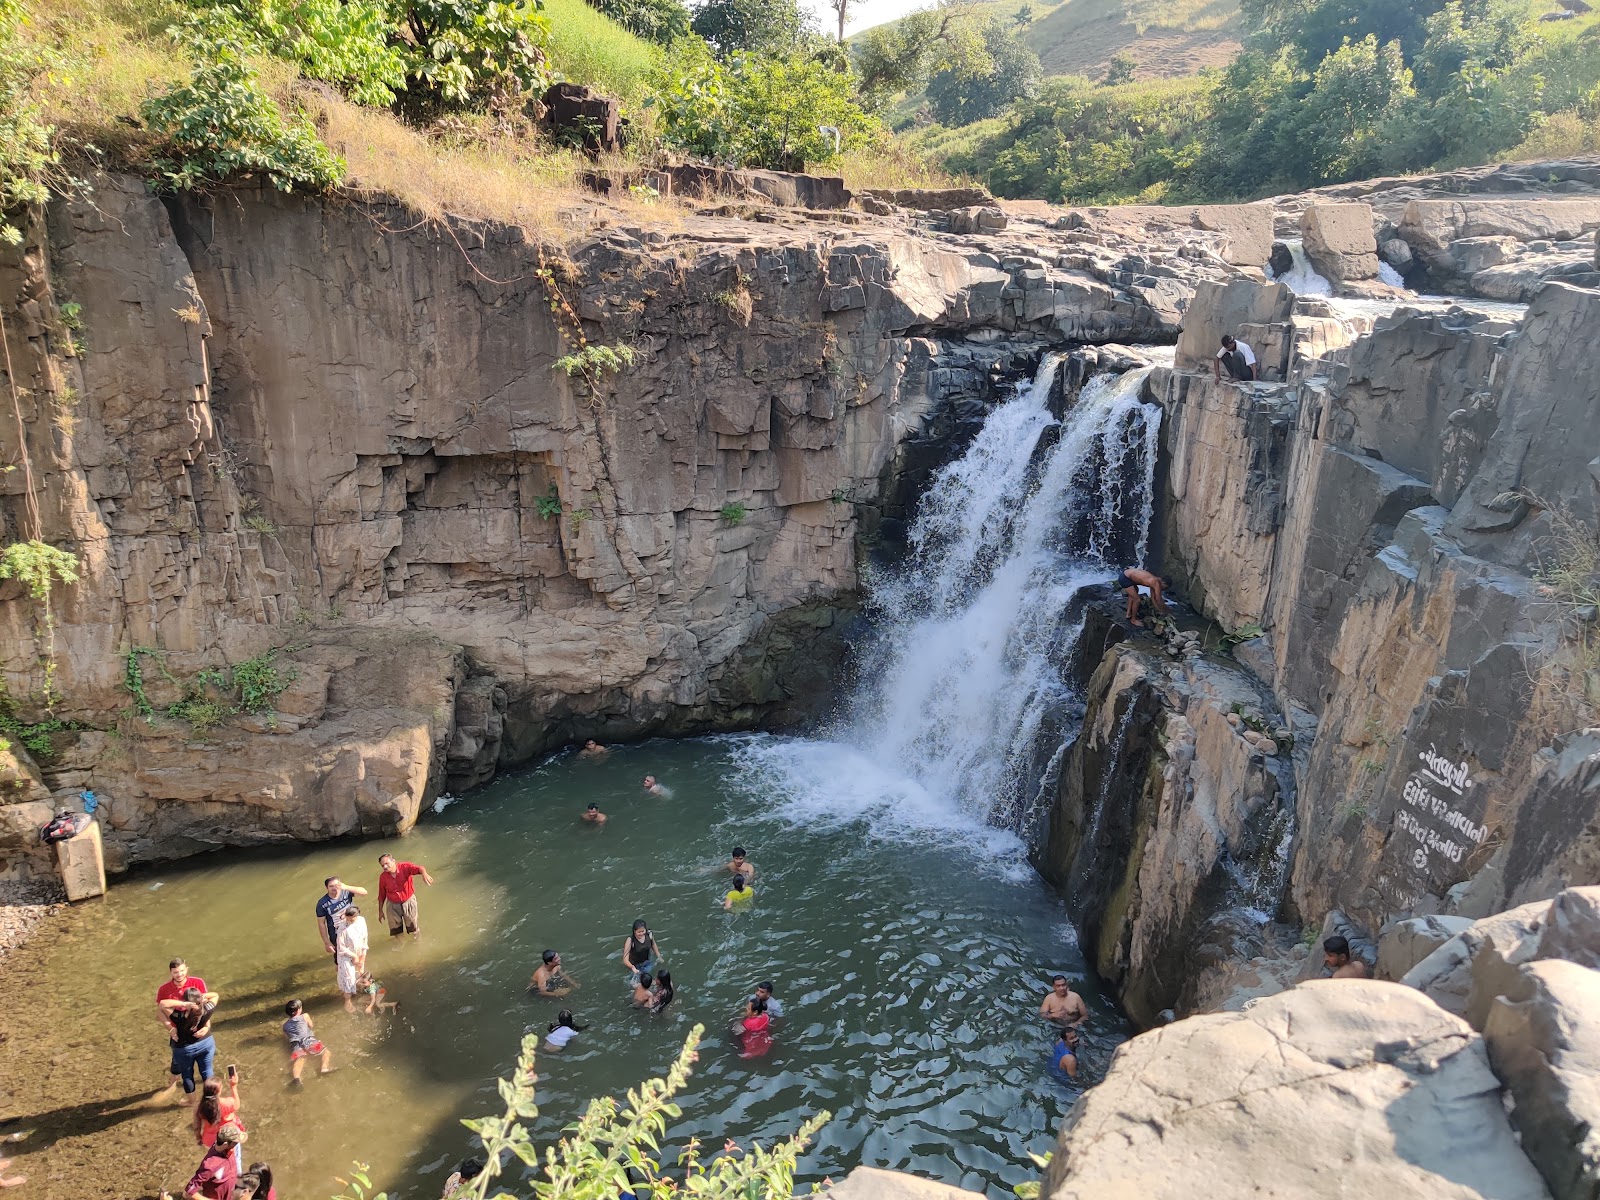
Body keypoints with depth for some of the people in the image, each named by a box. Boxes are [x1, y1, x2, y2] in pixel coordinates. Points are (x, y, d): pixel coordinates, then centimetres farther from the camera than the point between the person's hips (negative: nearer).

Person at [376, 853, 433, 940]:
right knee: (396, 930, 17)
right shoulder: (383, 877, -14)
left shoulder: (405, 867, -22)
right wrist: (380, 911, 5)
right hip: (393, 905, 1)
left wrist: (424, 874, -62)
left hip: (408, 901, -1)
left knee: (412, 927, 17)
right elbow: (381, 895, -1)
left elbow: (419, 868, -39)